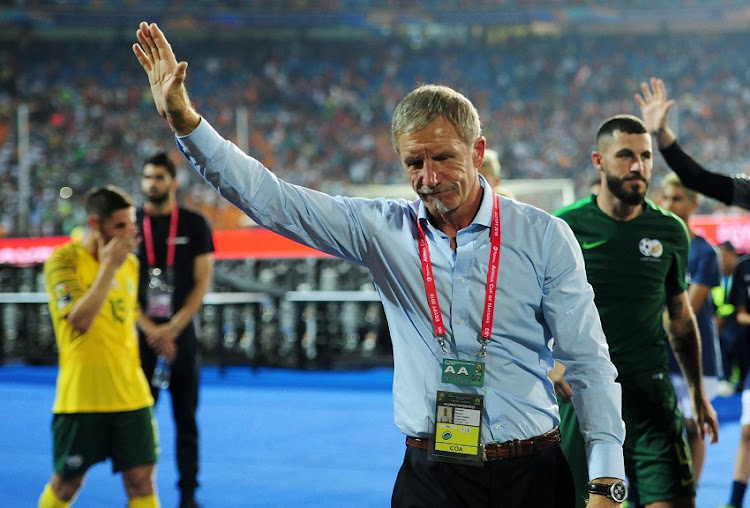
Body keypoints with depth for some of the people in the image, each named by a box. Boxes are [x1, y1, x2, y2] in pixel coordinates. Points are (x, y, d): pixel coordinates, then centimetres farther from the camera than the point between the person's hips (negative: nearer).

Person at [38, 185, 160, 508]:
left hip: (130, 394, 5)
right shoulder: (63, 260, -11)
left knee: (141, 479, -1)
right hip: (80, 396, -5)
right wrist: (108, 267, -23)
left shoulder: (130, 262, 9)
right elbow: (80, 320, -24)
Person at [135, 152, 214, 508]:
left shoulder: (194, 225, 3)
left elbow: (202, 282, -1)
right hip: (140, 337, 1)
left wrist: (172, 328, -11)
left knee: (186, 418, 3)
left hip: (181, 335, 0)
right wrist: (150, 330, -10)